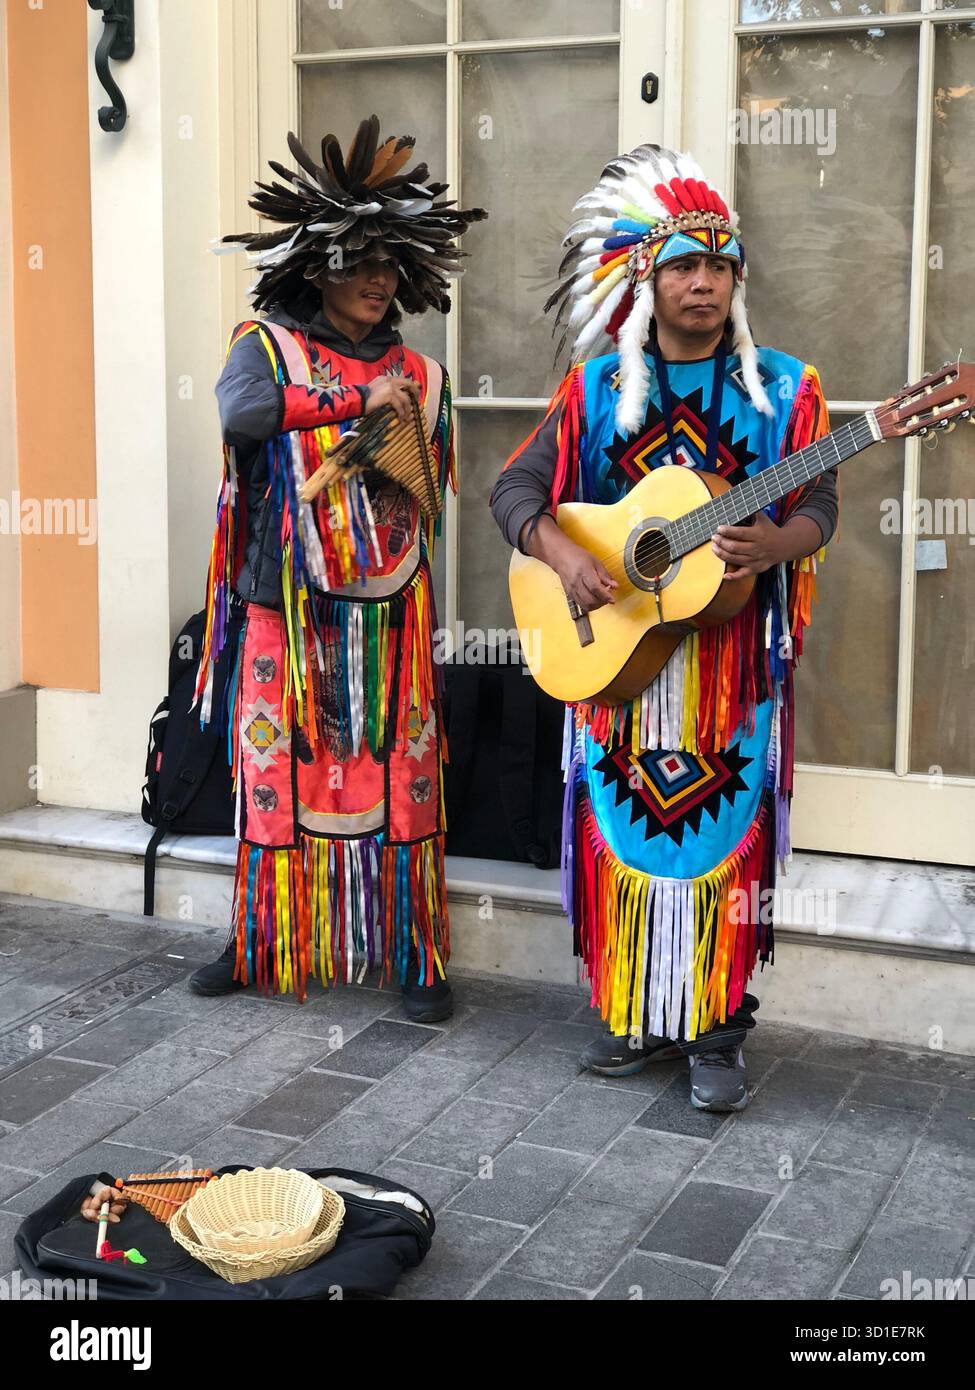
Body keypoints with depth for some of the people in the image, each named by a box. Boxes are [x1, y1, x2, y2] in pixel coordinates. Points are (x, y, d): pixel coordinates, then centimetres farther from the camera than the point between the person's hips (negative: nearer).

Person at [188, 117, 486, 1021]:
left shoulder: (418, 376, 10)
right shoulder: (268, 345, 2)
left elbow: (435, 491, 15)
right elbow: (238, 413, -20)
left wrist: (393, 465, -5)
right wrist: (357, 400, -22)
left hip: (387, 610, 1)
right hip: (286, 606, -1)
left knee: (399, 779, 1)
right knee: (276, 774, 5)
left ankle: (415, 956, 9)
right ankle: (264, 941, 21)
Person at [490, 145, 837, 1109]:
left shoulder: (781, 389, 3)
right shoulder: (597, 390, 6)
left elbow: (817, 506, -1)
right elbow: (515, 489, 4)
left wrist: (774, 545, -23)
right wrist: (559, 552, -15)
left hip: (733, 659, -1)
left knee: (724, 840, 0)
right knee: (625, 835, 7)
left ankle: (716, 1033, 12)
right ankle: (633, 1016, 22)